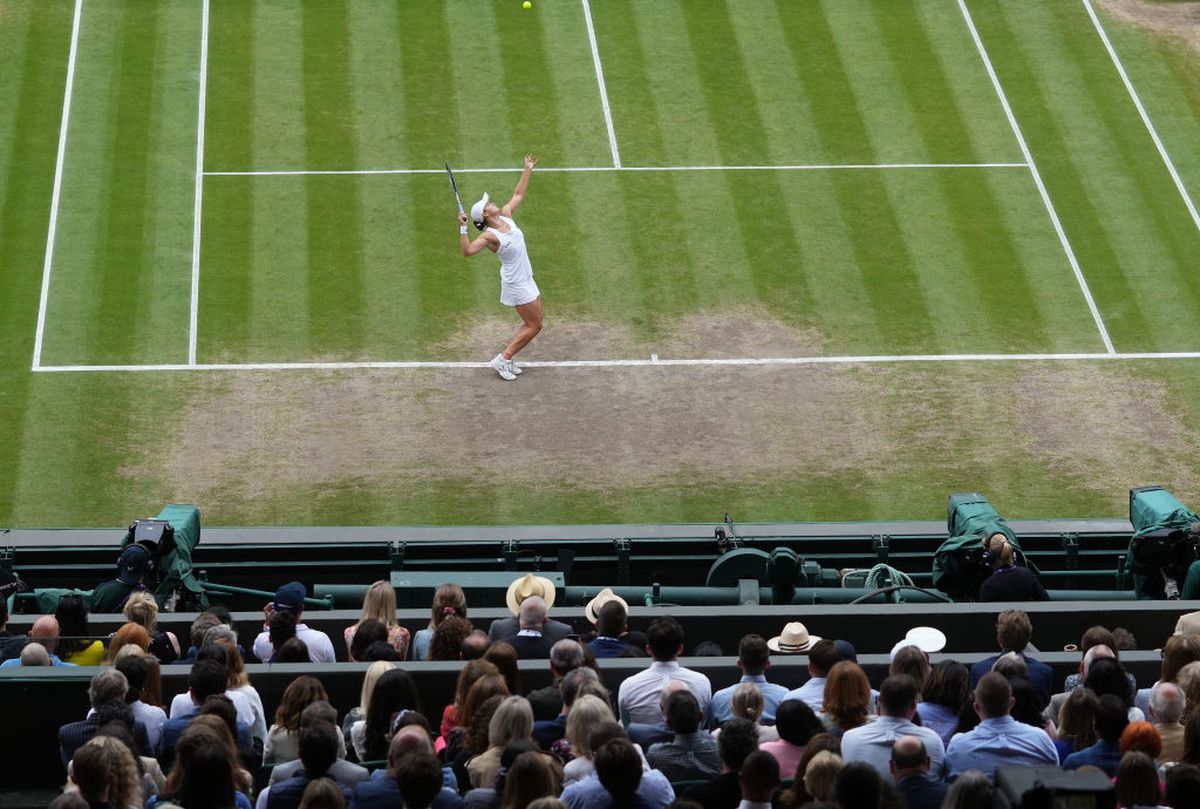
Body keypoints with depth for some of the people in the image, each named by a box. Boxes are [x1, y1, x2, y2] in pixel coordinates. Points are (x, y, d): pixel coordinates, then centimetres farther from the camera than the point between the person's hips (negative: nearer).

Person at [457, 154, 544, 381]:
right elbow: (468, 250, -35)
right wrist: (463, 228, -44)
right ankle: (503, 359, 3)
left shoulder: (505, 216, 1)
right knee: (534, 326, -4)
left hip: (526, 280, 9)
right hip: (516, 284, -9)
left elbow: (518, 195, 14)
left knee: (532, 324, 14)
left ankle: (506, 360, 19)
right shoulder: (489, 235, -21)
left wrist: (528, 170, 14)